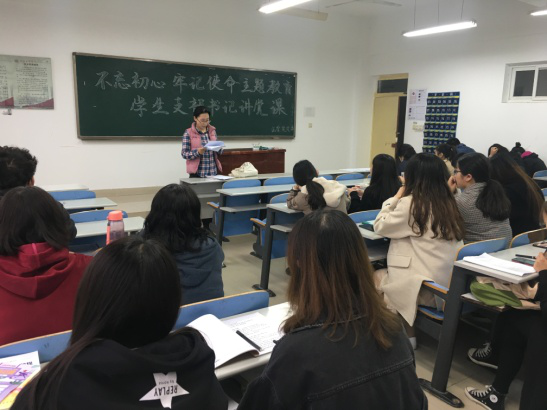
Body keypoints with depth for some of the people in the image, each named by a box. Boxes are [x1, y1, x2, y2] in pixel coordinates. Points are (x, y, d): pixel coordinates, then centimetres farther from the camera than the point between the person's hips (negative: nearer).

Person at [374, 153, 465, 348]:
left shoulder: (410, 203, -15)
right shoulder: (447, 202, 6)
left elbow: (380, 226, -3)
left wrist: (395, 198, 6)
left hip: (425, 287, -7)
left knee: (374, 278, 17)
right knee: (384, 274, 23)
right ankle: (406, 330, 25)